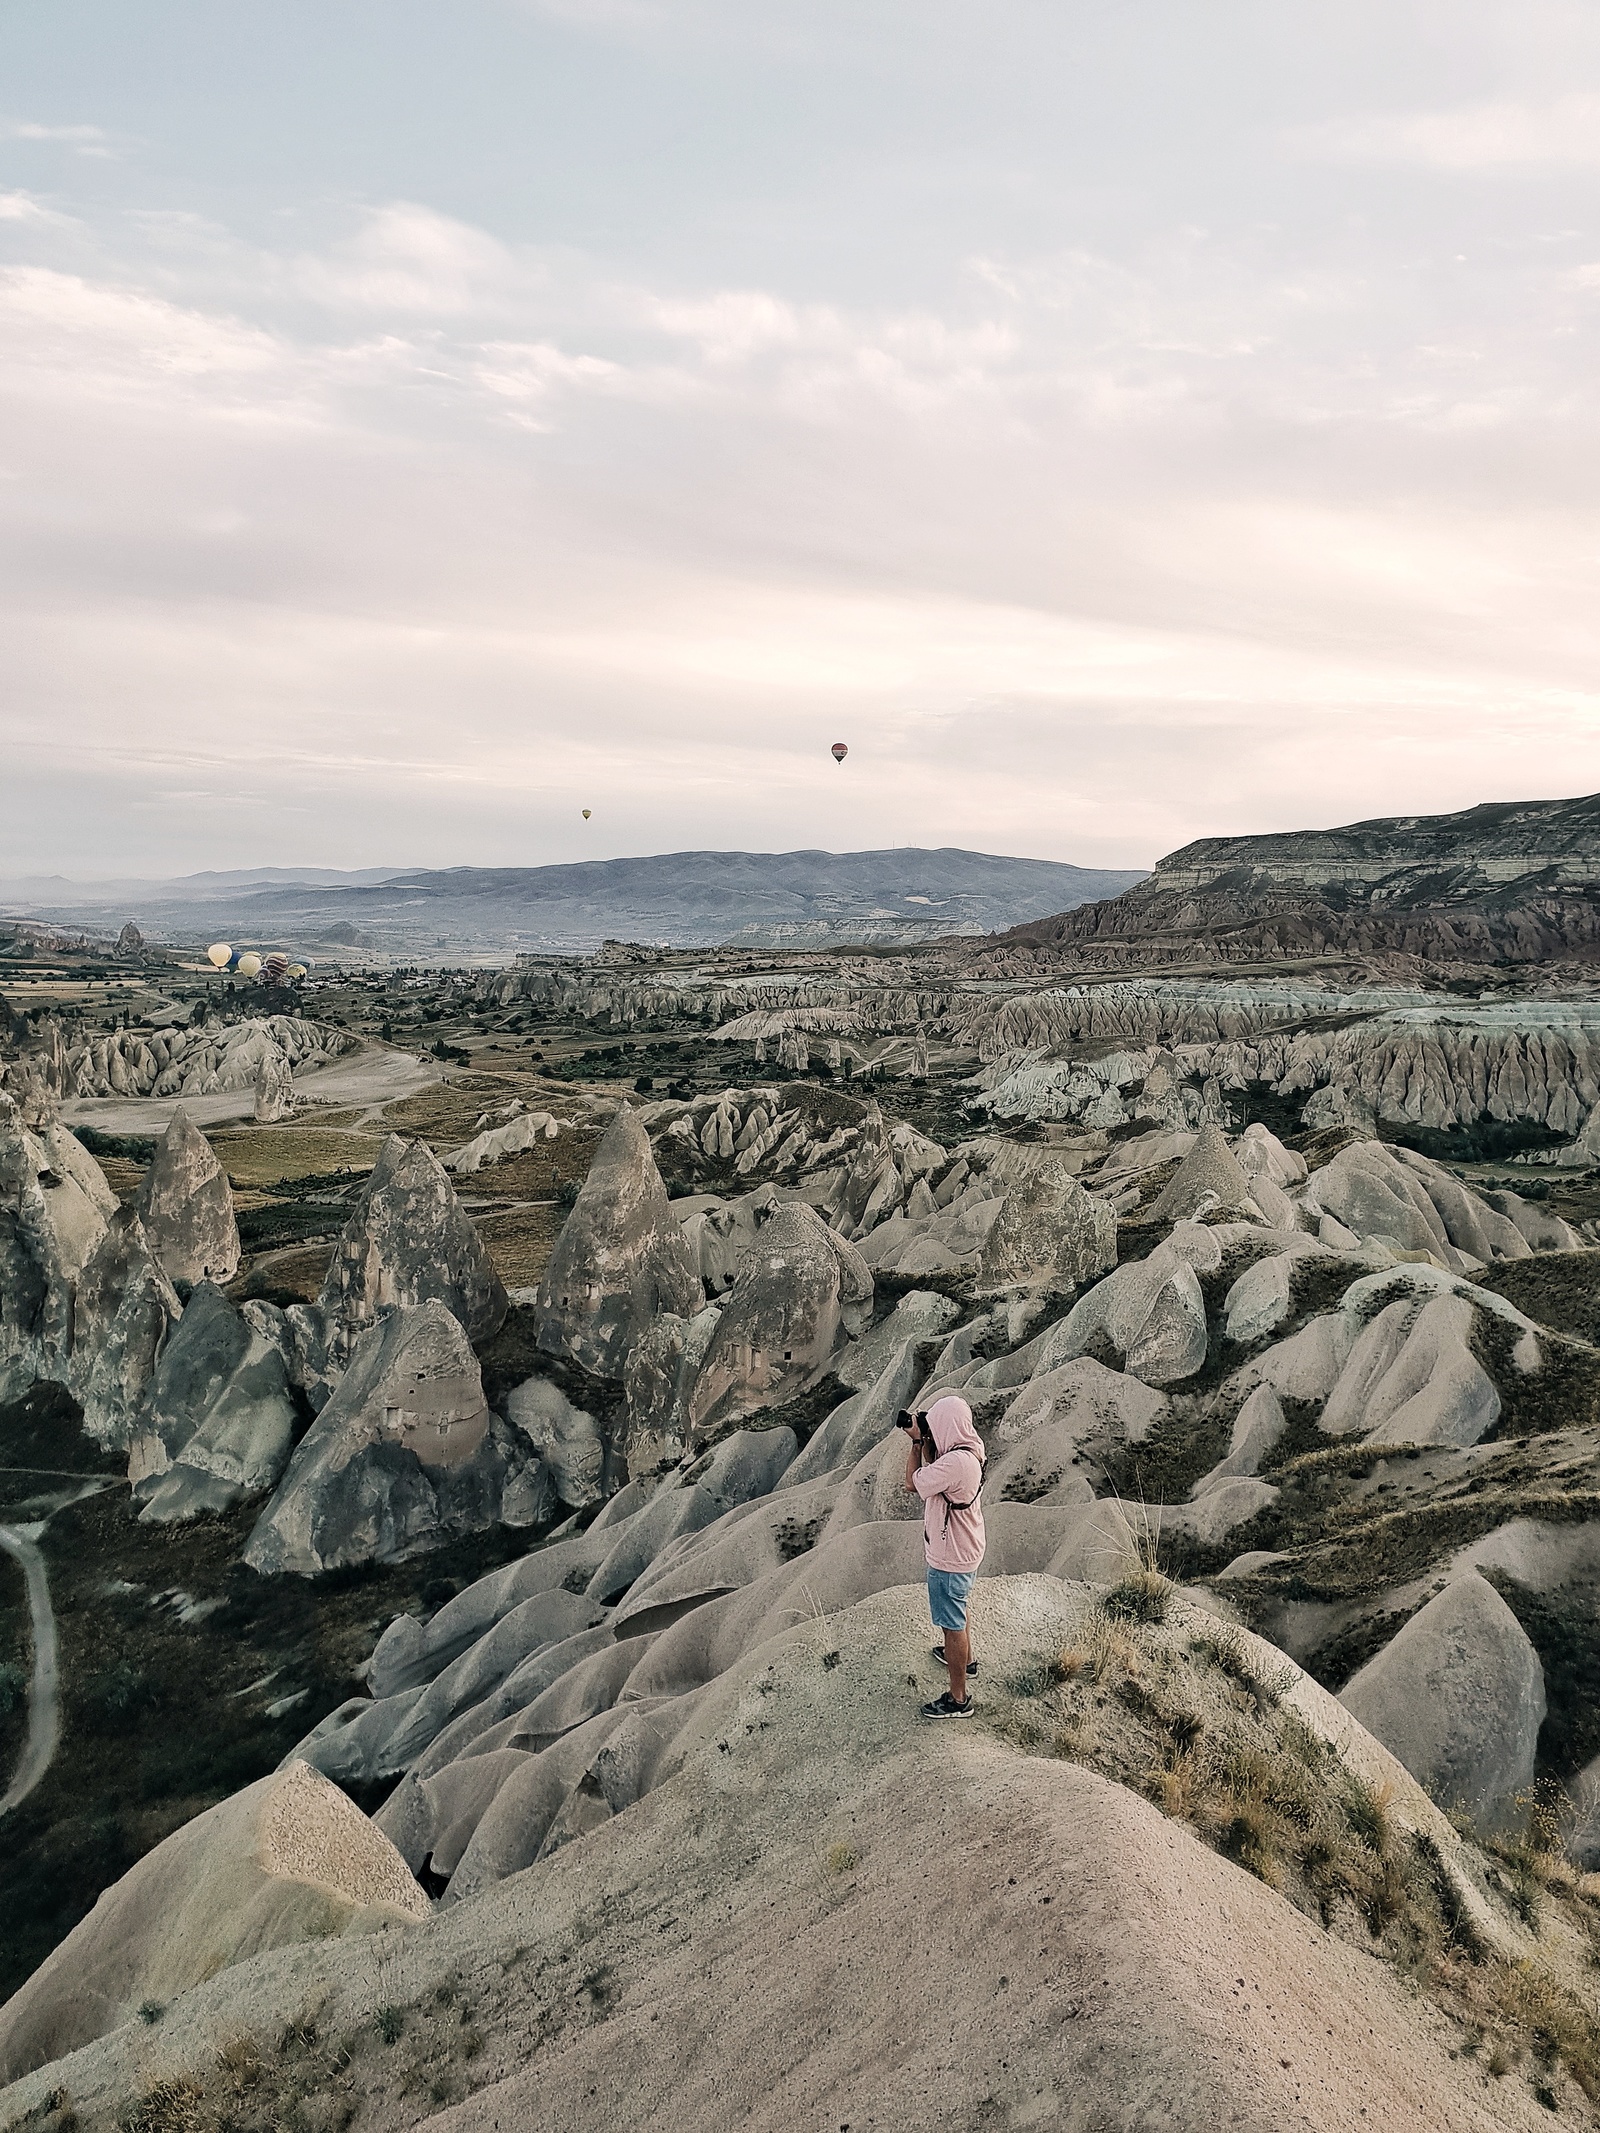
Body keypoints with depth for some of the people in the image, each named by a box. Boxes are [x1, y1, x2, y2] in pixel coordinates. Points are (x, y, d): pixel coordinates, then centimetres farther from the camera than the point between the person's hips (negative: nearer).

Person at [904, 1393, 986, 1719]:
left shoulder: (956, 1462, -34)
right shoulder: (969, 1449, -4)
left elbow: (914, 1482, -23)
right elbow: (933, 1470, 10)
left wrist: (916, 1441, -14)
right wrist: (924, 1441, -3)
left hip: (950, 1558, -10)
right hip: (963, 1549, 10)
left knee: (952, 1624, 4)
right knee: (953, 1615, 32)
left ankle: (958, 1699, 17)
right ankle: (963, 1656, 55)